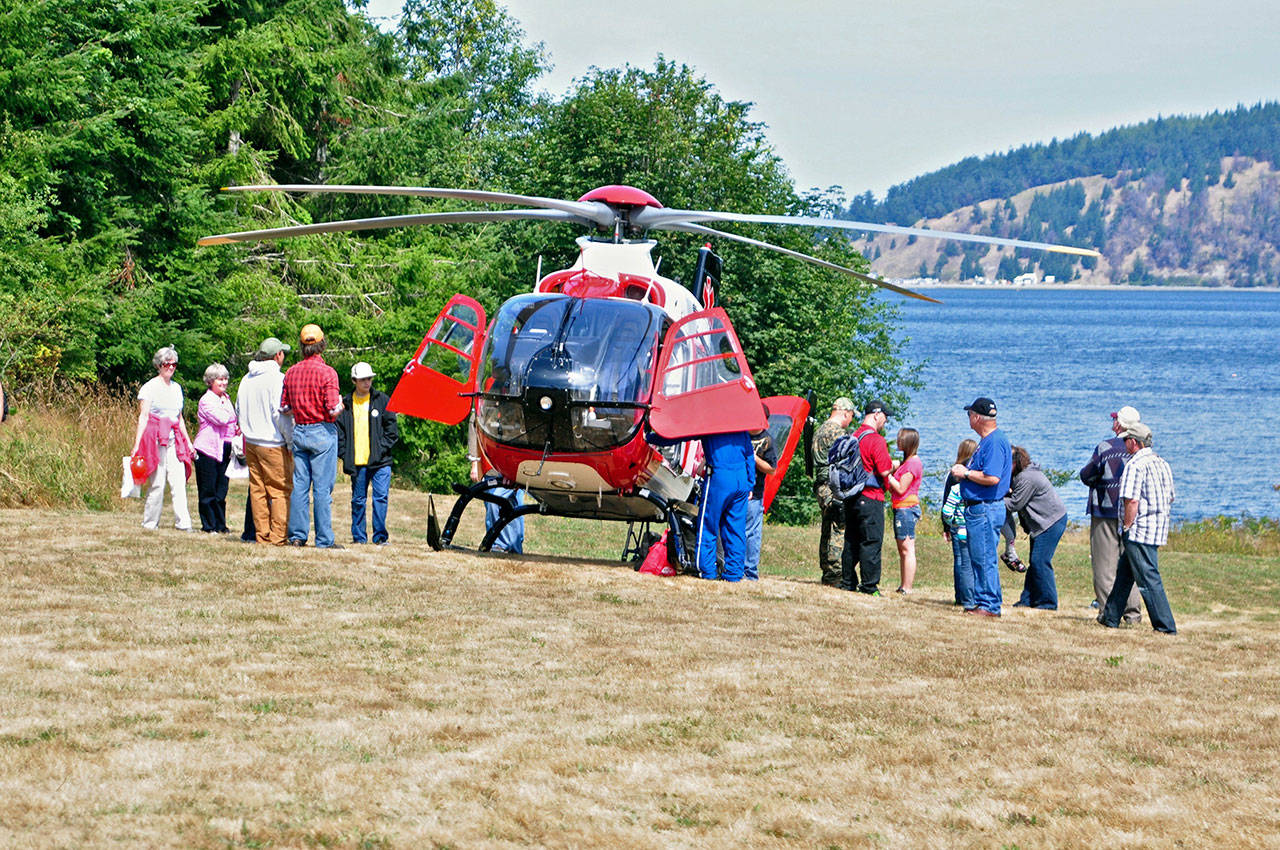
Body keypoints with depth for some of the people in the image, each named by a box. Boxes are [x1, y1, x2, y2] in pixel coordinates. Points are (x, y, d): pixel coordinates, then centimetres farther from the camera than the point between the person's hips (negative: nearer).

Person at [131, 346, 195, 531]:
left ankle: (183, 523, -9)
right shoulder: (150, 387, 0)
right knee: (157, 482, -6)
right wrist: (137, 444, -10)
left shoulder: (177, 388, 18)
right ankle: (150, 523, 3)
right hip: (155, 439, -5)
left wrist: (188, 442, 24)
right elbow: (143, 417, -4)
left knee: (179, 482, -5)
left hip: (174, 439, 5)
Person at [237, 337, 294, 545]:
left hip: (251, 442, 7)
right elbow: (280, 413, -18)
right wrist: (291, 440, -11)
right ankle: (278, 536, -7)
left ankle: (261, 534, 11)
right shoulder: (277, 378, -12)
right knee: (280, 490, -3)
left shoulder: (247, 379, 12)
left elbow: (239, 412, 19)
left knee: (257, 489, 9)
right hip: (273, 444, -7)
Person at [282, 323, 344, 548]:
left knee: (300, 485, 9)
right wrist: (340, 405, 5)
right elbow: (333, 409, -17)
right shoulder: (326, 372, -12)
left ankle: (297, 535, 10)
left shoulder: (291, 372, 5)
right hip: (322, 432, -5)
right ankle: (324, 539, -1)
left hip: (299, 432, 5)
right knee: (322, 488, -3)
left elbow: (284, 407, 8)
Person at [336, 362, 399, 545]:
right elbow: (339, 431, 10)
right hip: (357, 462, 1)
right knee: (358, 500, 7)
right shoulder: (346, 404, 7)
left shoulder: (382, 400, 5)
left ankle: (380, 536, -3)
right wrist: (344, 454, -1)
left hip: (380, 461, -1)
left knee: (381, 497, -8)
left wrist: (382, 447, -6)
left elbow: (392, 429, 5)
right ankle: (359, 537, 15)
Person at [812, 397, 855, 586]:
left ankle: (827, 574, 15)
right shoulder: (837, 432, -12)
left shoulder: (819, 431, 19)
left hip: (821, 485, 10)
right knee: (840, 530, -9)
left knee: (827, 531, 12)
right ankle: (835, 575, -13)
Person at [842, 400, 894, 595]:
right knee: (872, 542, -4)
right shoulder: (876, 440, -14)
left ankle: (848, 581, 19)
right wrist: (893, 466, 4)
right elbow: (884, 471, -18)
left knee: (851, 540, 14)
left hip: (851, 496, 8)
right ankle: (869, 585, -5)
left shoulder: (853, 437, 11)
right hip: (871, 498, -8)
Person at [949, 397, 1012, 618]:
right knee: (977, 558, 14)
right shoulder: (988, 440, 16)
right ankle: (980, 602, 19)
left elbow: (992, 477, -26)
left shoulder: (994, 442, -17)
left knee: (985, 558, -8)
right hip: (976, 508, 11)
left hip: (986, 509, -11)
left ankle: (990, 606, -6)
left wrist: (966, 473, -15)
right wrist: (964, 471, 14)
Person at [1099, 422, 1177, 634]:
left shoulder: (1135, 465, -15)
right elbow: (1170, 499, 19)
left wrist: (1126, 527, -12)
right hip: (1159, 529, 10)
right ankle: (1111, 617, 28)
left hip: (1139, 530, -9)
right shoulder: (1162, 463, 14)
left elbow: (1132, 500, -21)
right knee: (1123, 573, 20)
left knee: (1149, 579, -7)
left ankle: (1166, 626, -9)